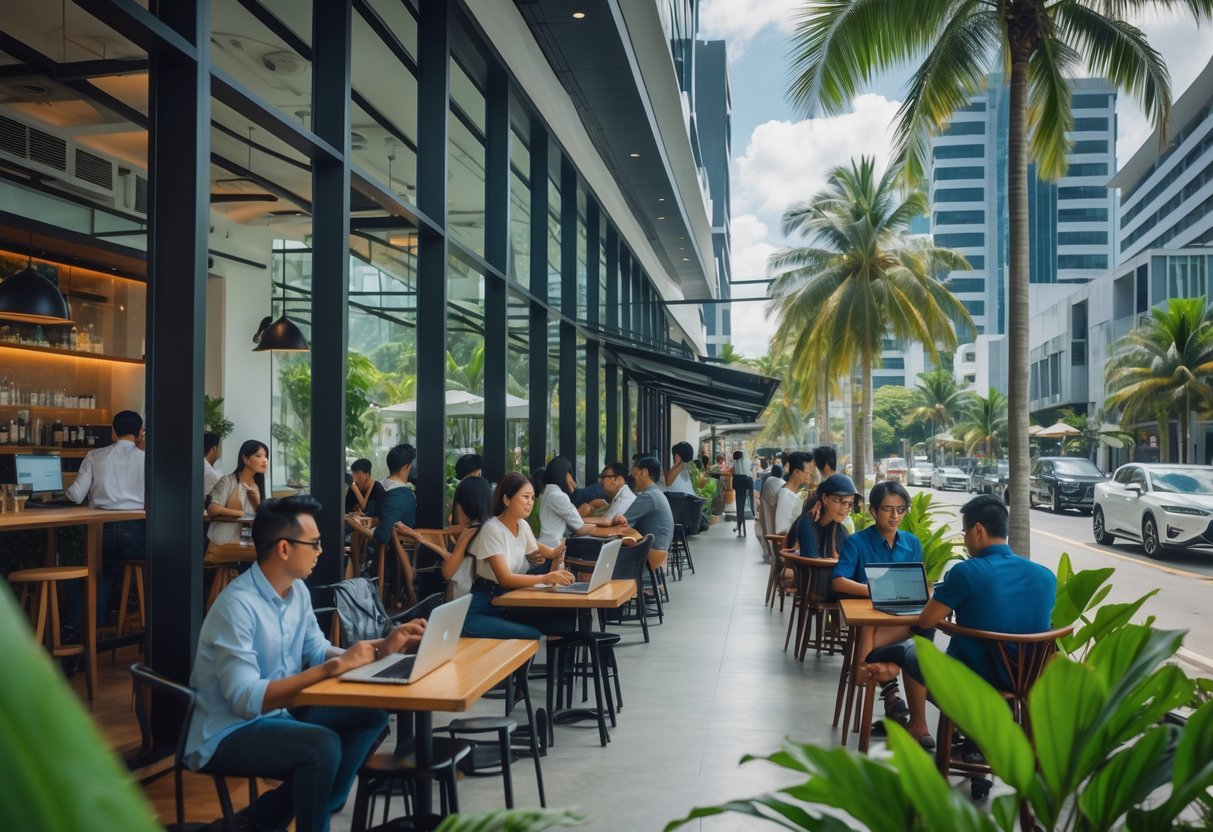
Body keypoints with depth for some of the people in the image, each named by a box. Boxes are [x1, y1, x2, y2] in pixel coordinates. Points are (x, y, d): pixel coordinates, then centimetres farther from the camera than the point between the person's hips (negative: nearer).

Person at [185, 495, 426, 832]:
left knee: (371, 713, -7)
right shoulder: (237, 605, -24)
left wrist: (382, 647, -7)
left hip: (276, 715, 9)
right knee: (323, 745, -31)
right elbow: (246, 699, -30)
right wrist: (334, 667, -33)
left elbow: (318, 652, 8)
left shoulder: (297, 590, 2)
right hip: (228, 733, -9)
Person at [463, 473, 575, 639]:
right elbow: (505, 579, -24)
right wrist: (546, 578, -37)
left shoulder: (523, 526, 6)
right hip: (482, 611, -7)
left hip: (510, 604, 7)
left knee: (564, 620, -17)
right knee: (532, 636, -33)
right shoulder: (492, 529, -15)